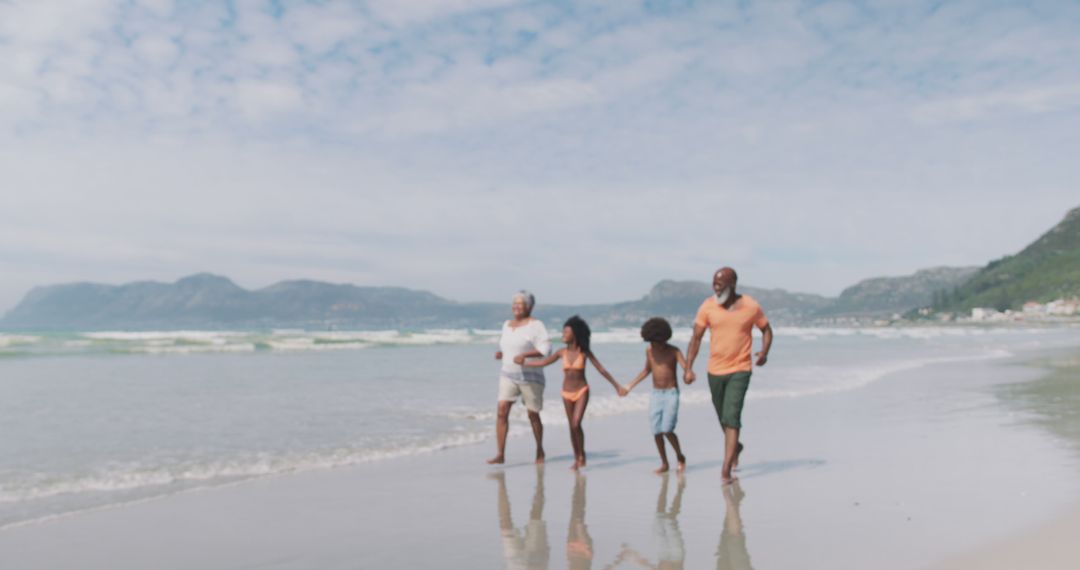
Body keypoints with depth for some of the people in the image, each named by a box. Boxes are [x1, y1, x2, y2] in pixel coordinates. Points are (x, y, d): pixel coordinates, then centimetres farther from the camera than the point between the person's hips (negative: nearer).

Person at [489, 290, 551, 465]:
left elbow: (546, 348, -19)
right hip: (508, 375, 5)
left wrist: (524, 354, -29)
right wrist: (501, 353, 2)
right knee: (501, 411, -11)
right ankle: (500, 454, -11)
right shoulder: (507, 324, 11)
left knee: (533, 415, 6)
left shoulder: (535, 325, -10)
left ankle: (540, 450, 28)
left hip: (530, 376, -5)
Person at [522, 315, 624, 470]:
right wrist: (524, 363, 4)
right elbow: (543, 362, 6)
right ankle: (577, 458, 18)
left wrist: (616, 385, -7)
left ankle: (582, 455, 4)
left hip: (582, 391, -3)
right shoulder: (562, 352, -3)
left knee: (576, 424, -15)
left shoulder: (584, 352, -8)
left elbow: (601, 369, -6)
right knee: (572, 426, 6)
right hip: (567, 393, 3)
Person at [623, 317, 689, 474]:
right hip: (655, 394, 4)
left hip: (671, 394, -4)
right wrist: (630, 386, 19)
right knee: (657, 432, 0)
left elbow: (685, 367, -19)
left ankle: (680, 456, 11)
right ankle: (664, 464, 15)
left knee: (667, 430, -14)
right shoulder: (649, 350, 5)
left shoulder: (674, 351, -7)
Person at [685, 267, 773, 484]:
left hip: (740, 371, -3)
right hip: (715, 371, 3)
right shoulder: (707, 306, -5)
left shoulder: (751, 306, -7)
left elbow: (766, 329, 8)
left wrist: (764, 352, -11)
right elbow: (696, 338, -2)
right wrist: (688, 368, -11)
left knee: (731, 417, -14)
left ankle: (726, 469, -10)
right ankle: (735, 446, 47)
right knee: (724, 418, 17)